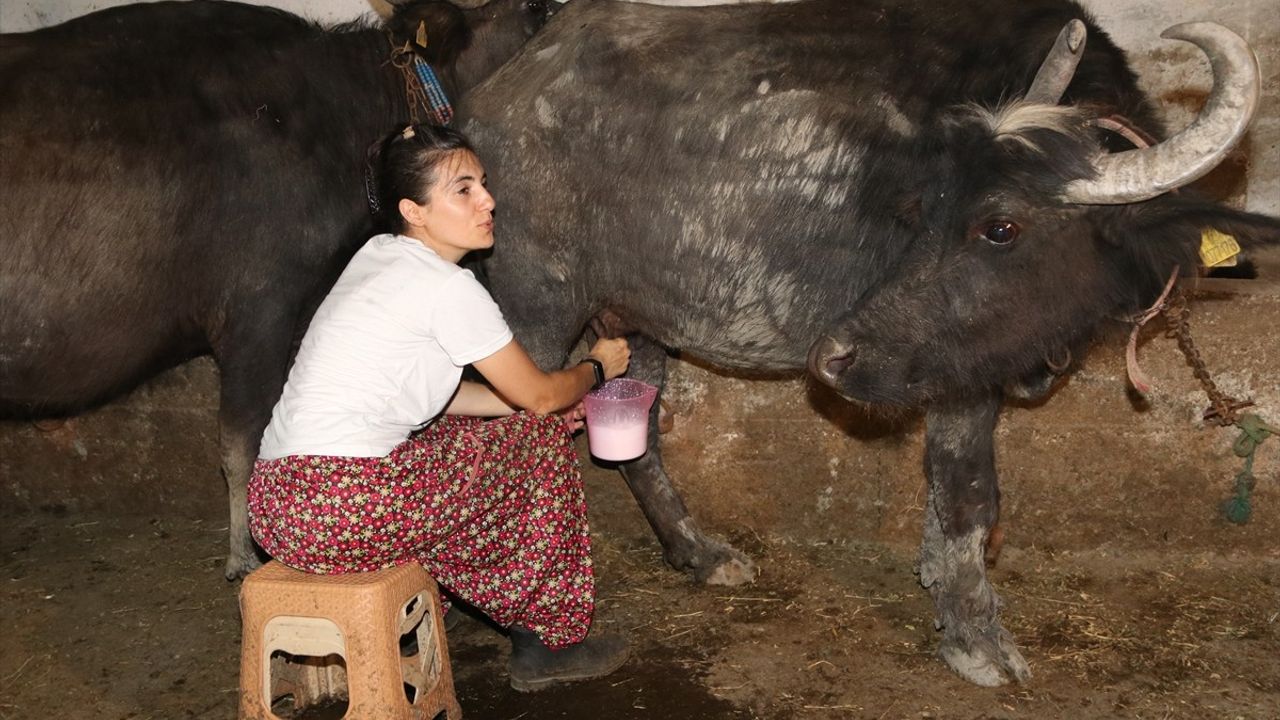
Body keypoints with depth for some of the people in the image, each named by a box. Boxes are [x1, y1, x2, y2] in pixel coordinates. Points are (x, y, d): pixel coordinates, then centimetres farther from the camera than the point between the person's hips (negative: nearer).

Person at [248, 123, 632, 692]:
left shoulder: (380, 258, 14)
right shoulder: (447, 287, -12)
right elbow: (540, 396, -2)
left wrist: (535, 406, 20)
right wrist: (597, 367, 19)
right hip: (338, 508, -9)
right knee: (542, 441, 4)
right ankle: (545, 644, 18)